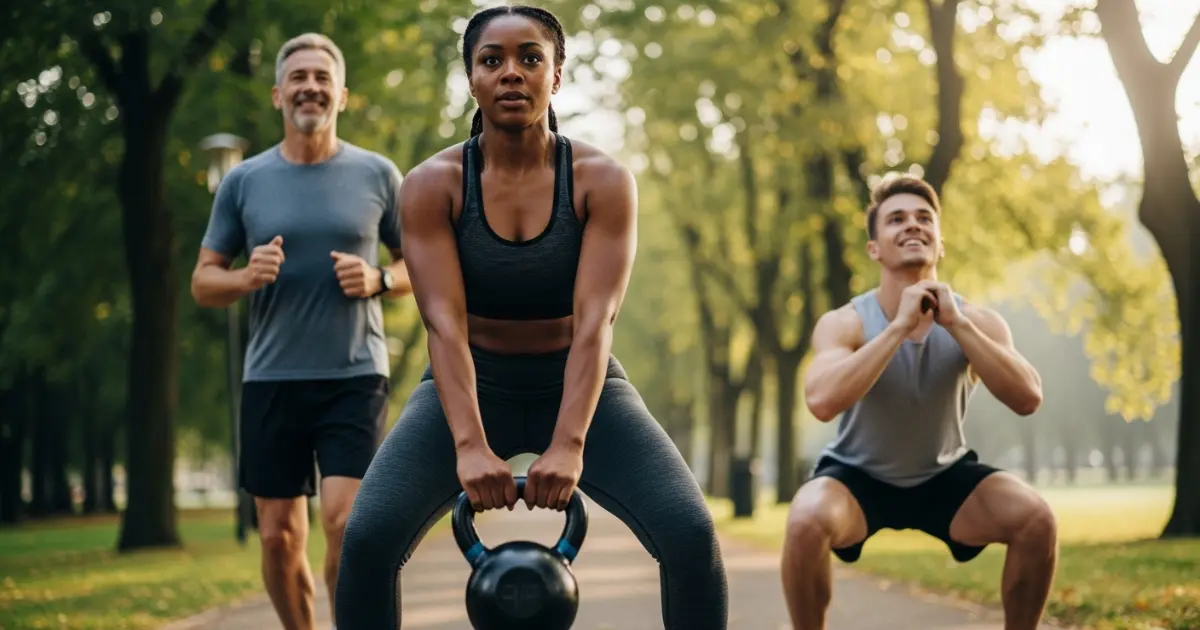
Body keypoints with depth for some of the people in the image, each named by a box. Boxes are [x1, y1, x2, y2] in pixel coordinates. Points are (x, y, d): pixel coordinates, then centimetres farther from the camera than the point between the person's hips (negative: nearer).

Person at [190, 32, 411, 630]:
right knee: (279, 537, 5)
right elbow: (202, 283, 8)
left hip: (355, 378, -1)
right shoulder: (243, 181, 5)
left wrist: (378, 281, -10)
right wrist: (246, 278, -14)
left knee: (345, 522, -15)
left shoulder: (377, 175, 4)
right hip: (271, 379, 2)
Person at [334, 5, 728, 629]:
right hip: (472, 388, 0)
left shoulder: (603, 180, -14)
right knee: (367, 538, -23)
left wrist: (568, 445, -37)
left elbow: (595, 322, -24)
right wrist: (471, 446, -37)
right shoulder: (433, 185, -12)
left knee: (691, 536, -22)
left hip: (578, 388, 0)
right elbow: (446, 325, -23)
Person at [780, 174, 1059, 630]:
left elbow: (1028, 399, -29)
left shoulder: (976, 321, -14)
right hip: (858, 476, -2)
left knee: (1036, 520, -22)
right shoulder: (844, 323, -21)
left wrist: (956, 324, -34)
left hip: (944, 476, 2)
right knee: (807, 521, -34)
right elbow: (822, 402, -41)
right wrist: (900, 326, -40)